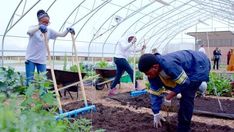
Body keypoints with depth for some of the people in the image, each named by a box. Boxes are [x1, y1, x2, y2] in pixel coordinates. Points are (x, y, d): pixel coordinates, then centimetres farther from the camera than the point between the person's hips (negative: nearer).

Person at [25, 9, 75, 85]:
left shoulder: (49, 31, 6)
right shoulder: (34, 28, -5)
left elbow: (62, 34, 4)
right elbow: (28, 32, -29)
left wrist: (68, 30, -17)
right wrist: (39, 27, -47)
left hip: (42, 60, 4)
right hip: (31, 59, -3)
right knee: (29, 81, -1)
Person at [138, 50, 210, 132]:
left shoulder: (169, 65, -42)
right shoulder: (153, 73, -12)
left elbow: (184, 82, -32)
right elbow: (155, 93, -4)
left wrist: (168, 97, -24)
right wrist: (156, 113, -2)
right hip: (188, 69, 8)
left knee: (187, 97, -15)